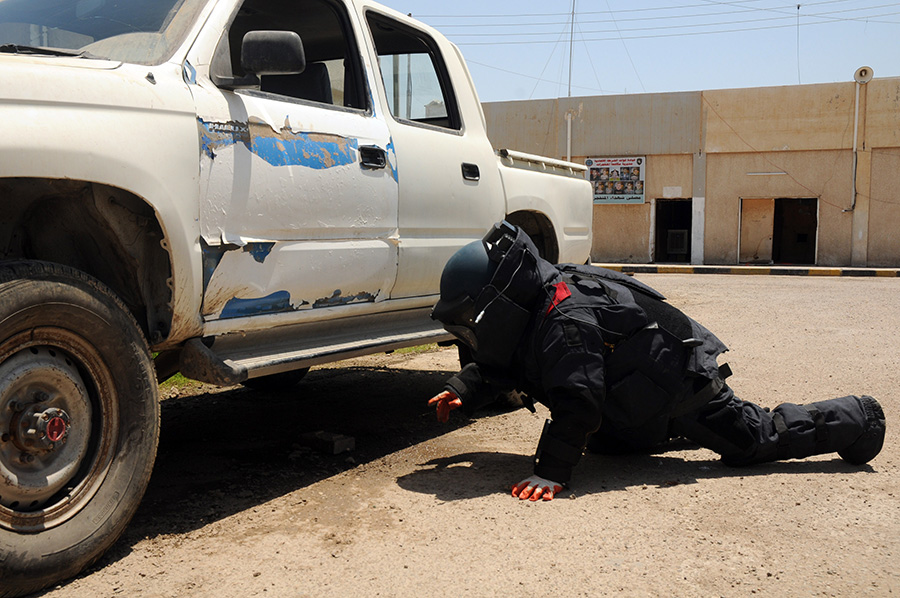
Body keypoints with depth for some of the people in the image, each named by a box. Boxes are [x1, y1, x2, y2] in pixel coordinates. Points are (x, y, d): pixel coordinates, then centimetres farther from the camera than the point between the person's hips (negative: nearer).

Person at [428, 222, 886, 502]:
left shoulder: (565, 321, -35)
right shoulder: (527, 319, -4)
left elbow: (576, 402, -38)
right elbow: (494, 367, 11)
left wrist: (550, 472, -38)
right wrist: (462, 391, -5)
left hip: (683, 381, -10)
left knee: (755, 439, 4)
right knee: (608, 443, 25)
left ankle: (854, 419, 23)